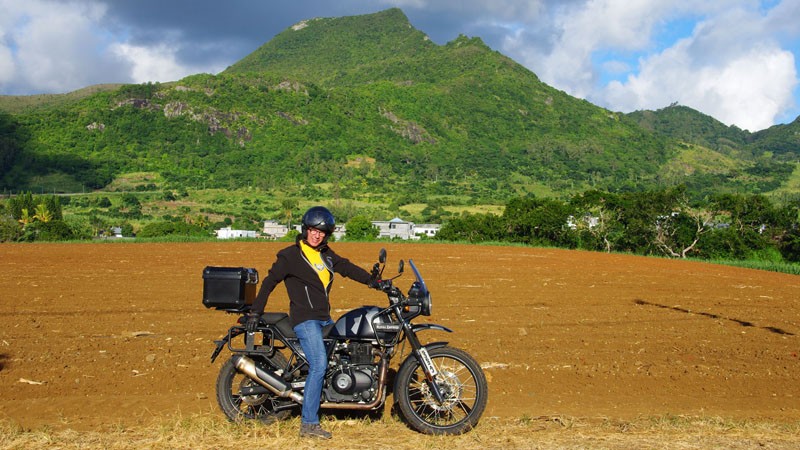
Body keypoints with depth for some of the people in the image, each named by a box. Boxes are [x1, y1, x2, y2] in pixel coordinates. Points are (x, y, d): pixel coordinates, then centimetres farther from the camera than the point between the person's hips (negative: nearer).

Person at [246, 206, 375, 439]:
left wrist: (374, 281, 10)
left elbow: (347, 267, 17)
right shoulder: (290, 255, -6)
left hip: (325, 319, 9)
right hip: (305, 319, -9)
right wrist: (255, 312, -8)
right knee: (319, 365, -19)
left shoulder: (326, 254, 13)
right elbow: (269, 282, -5)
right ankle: (308, 424, -17)